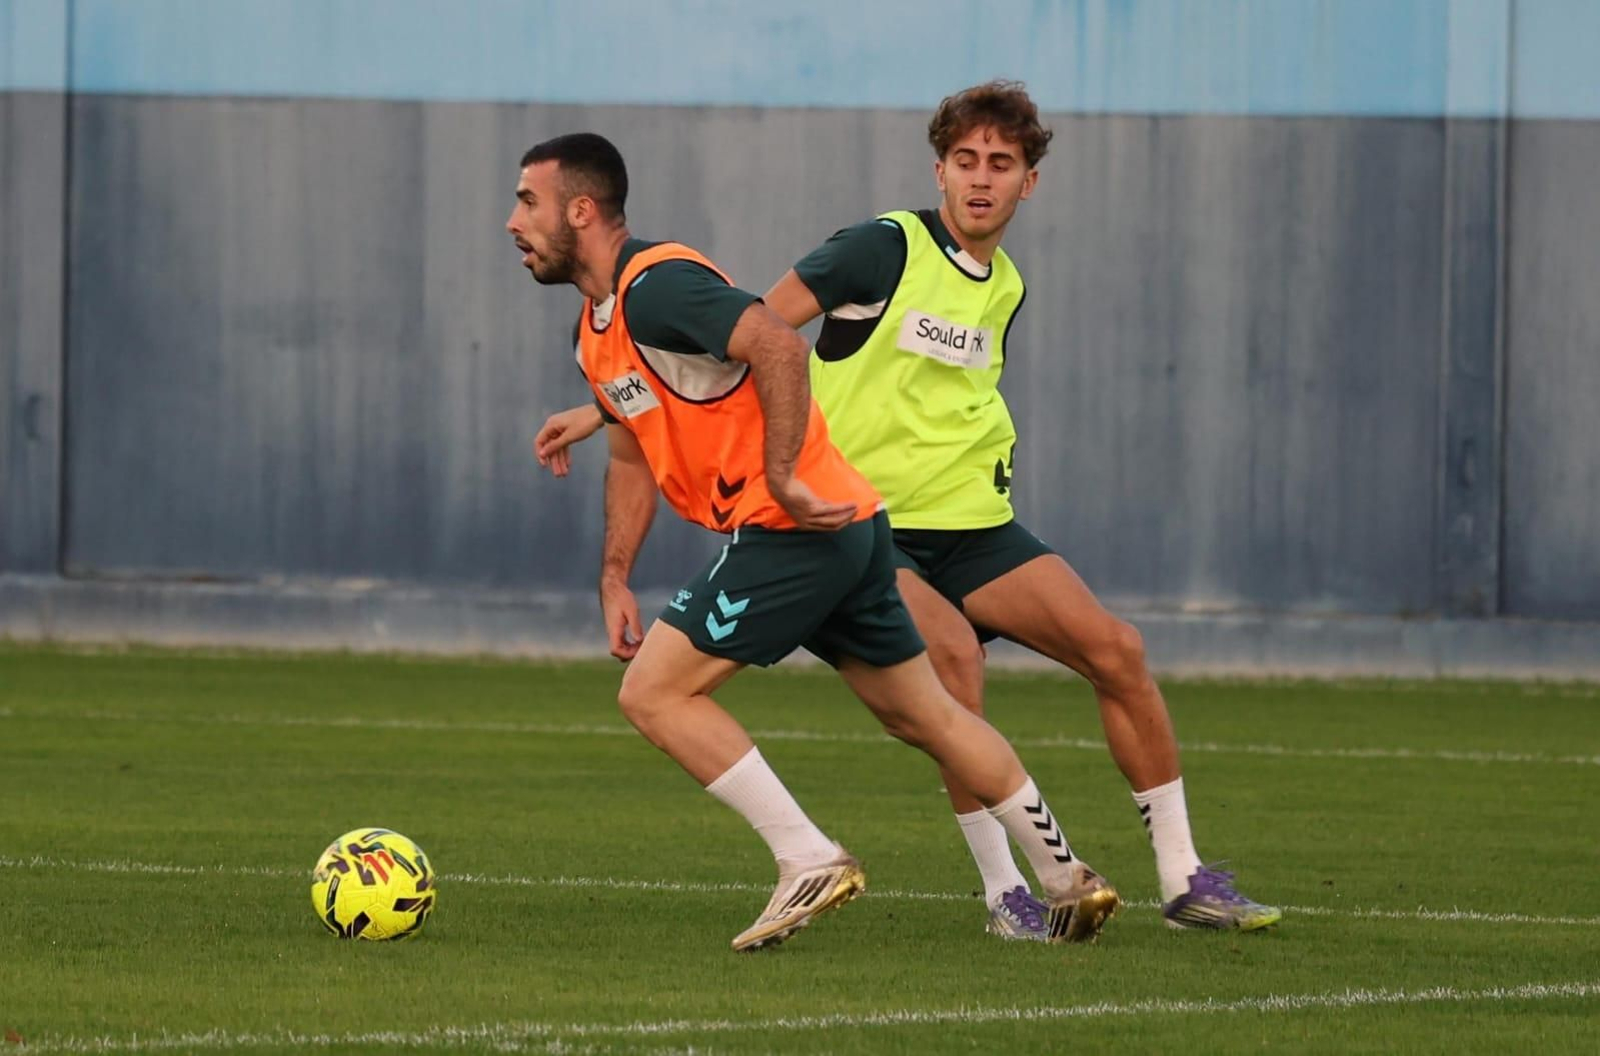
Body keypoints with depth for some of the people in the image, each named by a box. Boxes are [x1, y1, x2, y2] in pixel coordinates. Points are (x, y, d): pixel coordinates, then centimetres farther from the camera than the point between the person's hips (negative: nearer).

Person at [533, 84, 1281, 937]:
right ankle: (1004, 890, -21)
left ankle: (1182, 880, 3)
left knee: (1116, 650, -8)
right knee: (952, 652, -32)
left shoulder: (1005, 289, 11)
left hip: (970, 520, 6)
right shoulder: (886, 249, -10)